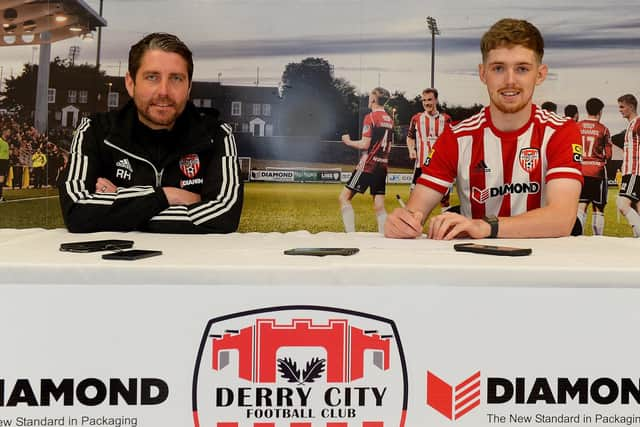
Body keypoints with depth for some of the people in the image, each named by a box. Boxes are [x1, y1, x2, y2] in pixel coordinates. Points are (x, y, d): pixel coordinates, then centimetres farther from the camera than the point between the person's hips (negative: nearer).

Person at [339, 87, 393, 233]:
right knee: (379, 207, 7)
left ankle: (351, 234, -11)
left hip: (368, 165, -7)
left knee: (344, 197, -2)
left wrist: (348, 142, 2)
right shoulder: (389, 120, 13)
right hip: (382, 166, 7)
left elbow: (365, 144, -13)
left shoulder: (370, 117, -9)